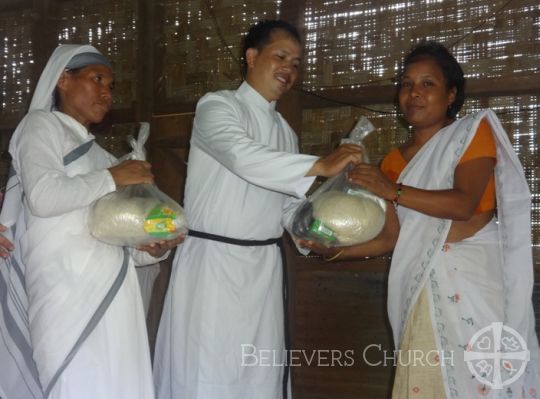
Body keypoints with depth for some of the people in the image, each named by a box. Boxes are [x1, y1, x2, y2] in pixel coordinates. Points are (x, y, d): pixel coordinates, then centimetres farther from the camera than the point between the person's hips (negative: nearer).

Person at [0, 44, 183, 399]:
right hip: (69, 293, -6)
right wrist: (112, 178, -5)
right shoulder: (42, 124, 5)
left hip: (114, 291, 7)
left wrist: (152, 248, -1)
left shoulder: (99, 154, 23)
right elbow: (43, 196, -15)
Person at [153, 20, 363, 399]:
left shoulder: (285, 132, 16)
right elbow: (242, 156, -24)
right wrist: (321, 166, -31)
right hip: (213, 261, -6)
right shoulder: (217, 106, -5)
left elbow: (289, 204, 16)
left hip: (264, 267, 6)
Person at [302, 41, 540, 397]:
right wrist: (336, 251, -4)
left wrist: (393, 191, -21)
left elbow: (464, 204, -15)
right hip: (426, 284, 4)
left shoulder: (475, 130, 1)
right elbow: (391, 237, 8)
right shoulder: (395, 161, 15)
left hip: (476, 276, -4)